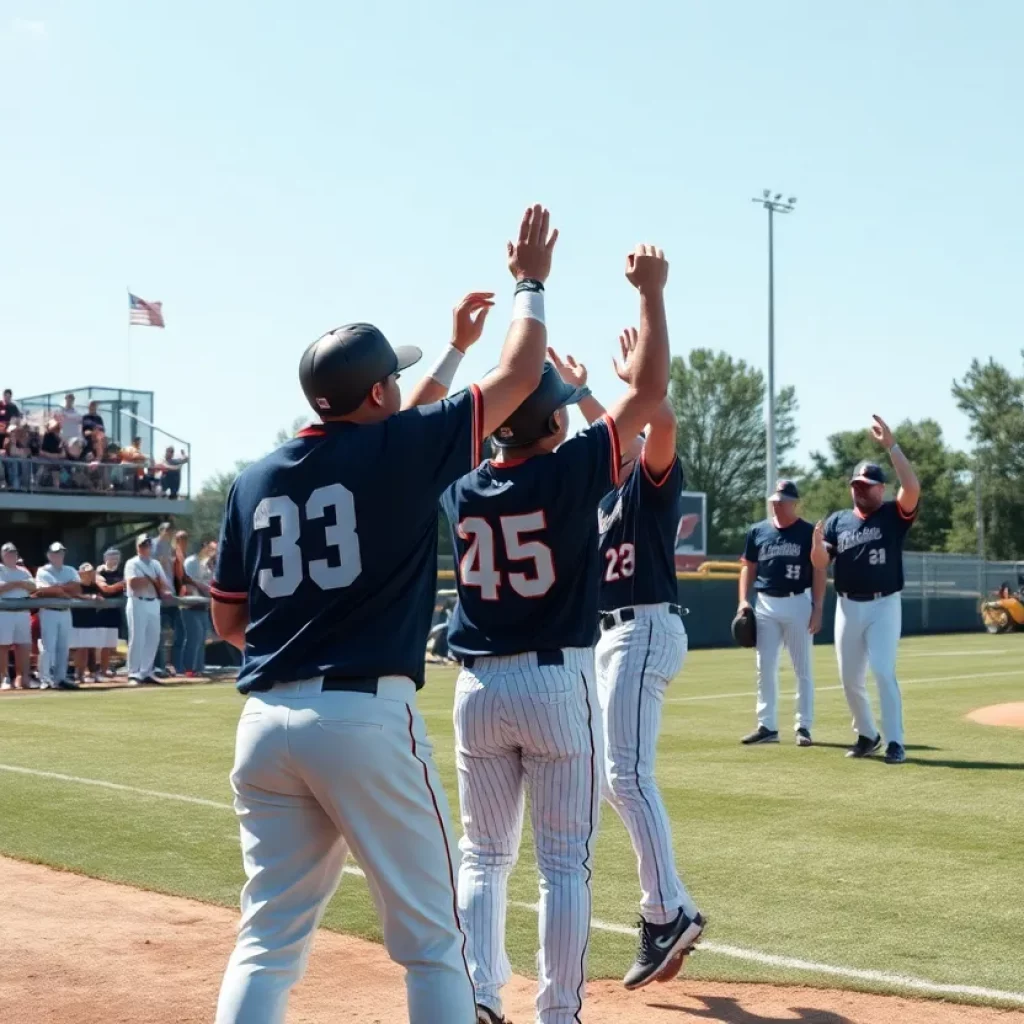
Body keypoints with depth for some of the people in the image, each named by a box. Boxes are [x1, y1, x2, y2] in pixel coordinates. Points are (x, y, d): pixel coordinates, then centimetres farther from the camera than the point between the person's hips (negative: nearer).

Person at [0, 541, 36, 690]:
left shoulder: (23, 571, 17)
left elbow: (33, 587, 4)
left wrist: (18, 583, -10)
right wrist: (17, 584, -9)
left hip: (23, 612, 5)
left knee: (23, 645, 2)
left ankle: (21, 677, 6)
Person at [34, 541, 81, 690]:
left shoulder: (70, 571, 13)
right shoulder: (43, 571, 0)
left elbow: (77, 589, 0)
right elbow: (43, 591, -15)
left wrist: (57, 588, -9)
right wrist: (67, 591, -11)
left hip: (66, 612, 5)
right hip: (49, 612, -5)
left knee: (64, 647, 6)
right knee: (48, 646, -8)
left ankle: (60, 679, 11)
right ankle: (45, 680, -7)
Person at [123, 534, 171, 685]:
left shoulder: (156, 564, 17)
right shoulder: (132, 563, -2)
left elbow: (165, 584, 9)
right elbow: (133, 583, -17)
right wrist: (153, 580, -7)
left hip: (154, 603, 6)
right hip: (138, 603, -6)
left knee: (153, 639, 5)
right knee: (137, 639, -9)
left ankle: (146, 673, 12)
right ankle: (134, 675, -8)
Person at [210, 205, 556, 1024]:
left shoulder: (256, 480, 10)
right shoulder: (401, 451, -4)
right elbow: (520, 374, 4)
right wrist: (530, 282, 22)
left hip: (267, 722, 6)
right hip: (368, 719, -5)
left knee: (269, 940, 12)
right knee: (431, 939, 7)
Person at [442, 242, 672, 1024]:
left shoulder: (460, 487, 1)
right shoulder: (570, 472, -11)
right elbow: (650, 391, -8)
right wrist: (652, 292, -1)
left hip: (479, 688, 4)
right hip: (558, 684, -4)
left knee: (485, 855, 16)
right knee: (565, 864, 4)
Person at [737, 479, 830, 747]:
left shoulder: (809, 532, -3)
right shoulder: (758, 531, 7)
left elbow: (819, 571, -4)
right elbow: (749, 567, 13)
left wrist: (817, 608, -10)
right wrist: (743, 600, 2)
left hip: (797, 604, -4)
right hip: (766, 605, 4)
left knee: (803, 669, 3)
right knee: (765, 668, 5)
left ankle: (804, 726, 8)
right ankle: (767, 726, 11)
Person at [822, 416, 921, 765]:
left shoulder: (894, 515, -2)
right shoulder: (837, 520, 8)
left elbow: (913, 487, -21)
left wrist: (891, 445, -24)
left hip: (884, 606, -4)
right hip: (848, 607, 4)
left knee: (883, 672, -15)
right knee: (850, 678, 9)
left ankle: (895, 742, -11)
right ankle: (866, 734, 27)